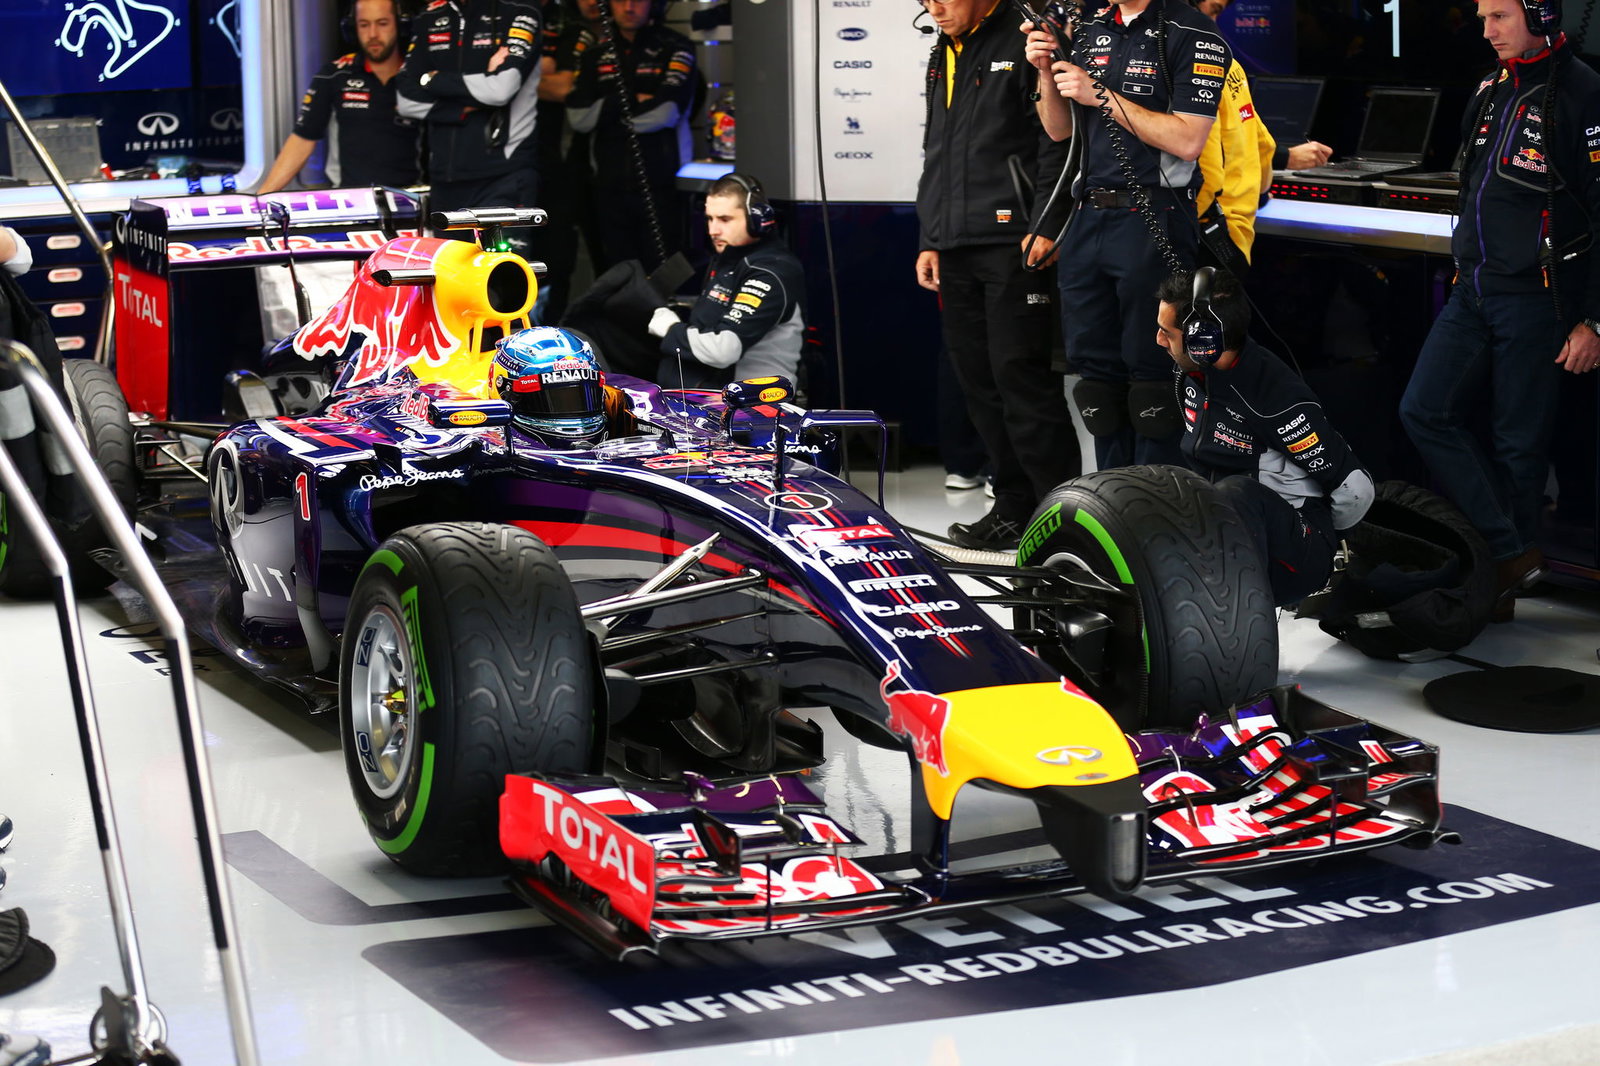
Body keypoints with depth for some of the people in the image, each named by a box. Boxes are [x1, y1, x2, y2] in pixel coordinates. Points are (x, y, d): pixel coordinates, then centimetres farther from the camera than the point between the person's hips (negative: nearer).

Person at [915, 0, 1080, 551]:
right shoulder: (942, 57, 21)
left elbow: (1057, 141, -12)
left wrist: (1044, 226, -18)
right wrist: (928, 240, 21)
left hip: (1013, 245, -8)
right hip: (955, 249, 8)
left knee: (1021, 374, -10)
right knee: (977, 379, 7)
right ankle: (1014, 508, 15)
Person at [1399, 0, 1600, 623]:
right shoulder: (1490, 93, 12)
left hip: (1536, 298, -8)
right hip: (1473, 291, 8)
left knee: (1518, 444, 0)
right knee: (1425, 412, 1)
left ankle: (1501, 583, 11)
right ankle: (1511, 551, 4)